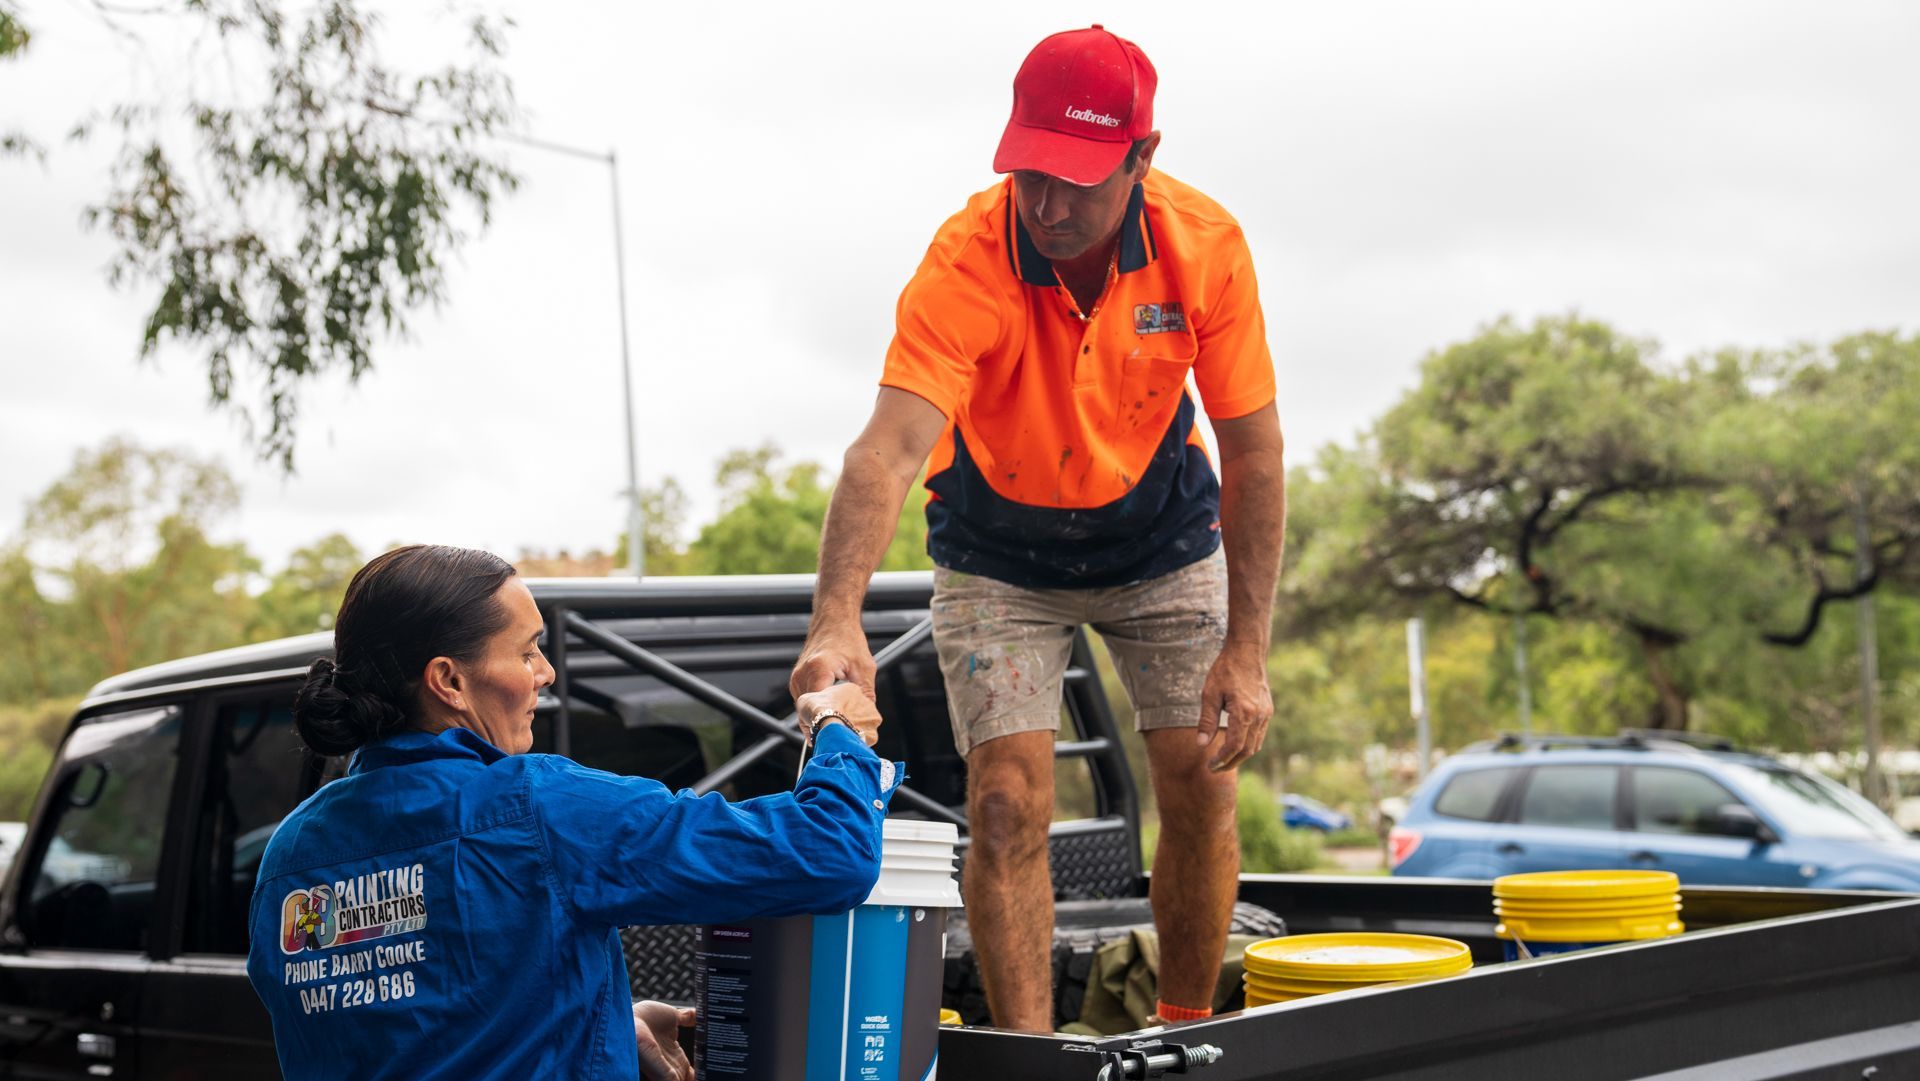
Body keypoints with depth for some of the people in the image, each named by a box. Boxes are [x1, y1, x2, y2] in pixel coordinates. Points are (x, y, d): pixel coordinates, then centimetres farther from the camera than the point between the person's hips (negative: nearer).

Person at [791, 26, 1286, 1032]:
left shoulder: (1206, 245, -23)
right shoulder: (965, 261, -32)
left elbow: (1252, 454, -16)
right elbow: (891, 446, -44)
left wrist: (1246, 650, -19)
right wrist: (837, 621, -59)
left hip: (1162, 535, 2)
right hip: (997, 547, -2)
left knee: (1200, 794, 1)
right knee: (1007, 806, -12)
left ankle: (1185, 1036, 22)